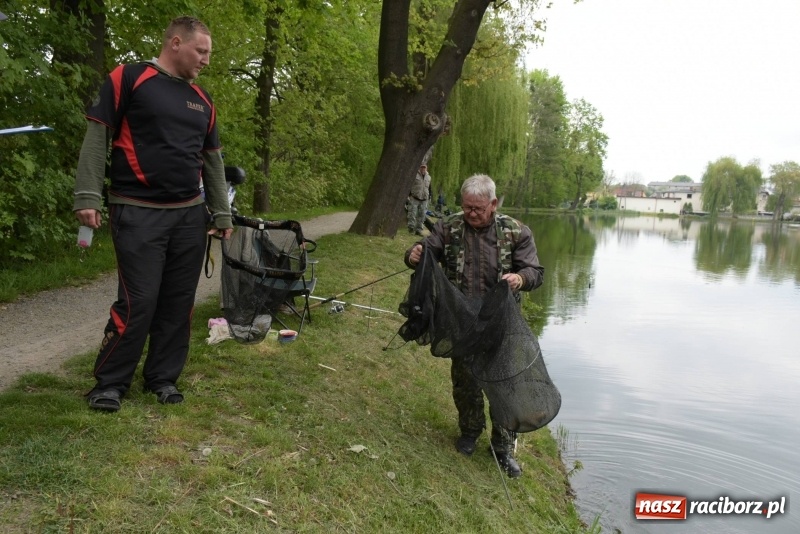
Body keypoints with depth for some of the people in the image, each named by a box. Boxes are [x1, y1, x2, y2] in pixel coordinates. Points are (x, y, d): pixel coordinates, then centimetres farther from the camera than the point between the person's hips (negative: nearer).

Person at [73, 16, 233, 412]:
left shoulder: (201, 100, 15)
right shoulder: (128, 79, -2)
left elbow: (213, 160, 19)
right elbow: (96, 137, -6)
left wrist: (221, 213, 15)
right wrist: (87, 197, -13)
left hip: (190, 216, 6)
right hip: (138, 214, -5)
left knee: (178, 303, 7)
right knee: (137, 303, -6)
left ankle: (163, 377, 22)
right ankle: (110, 382, 12)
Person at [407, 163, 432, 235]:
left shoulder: (428, 177, 15)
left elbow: (429, 188, 25)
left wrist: (429, 197, 18)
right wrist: (409, 195, -7)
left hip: (424, 200, 5)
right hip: (414, 199, -5)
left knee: (422, 215, 2)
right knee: (412, 214, -10)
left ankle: (418, 230, 7)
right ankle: (411, 228, -5)